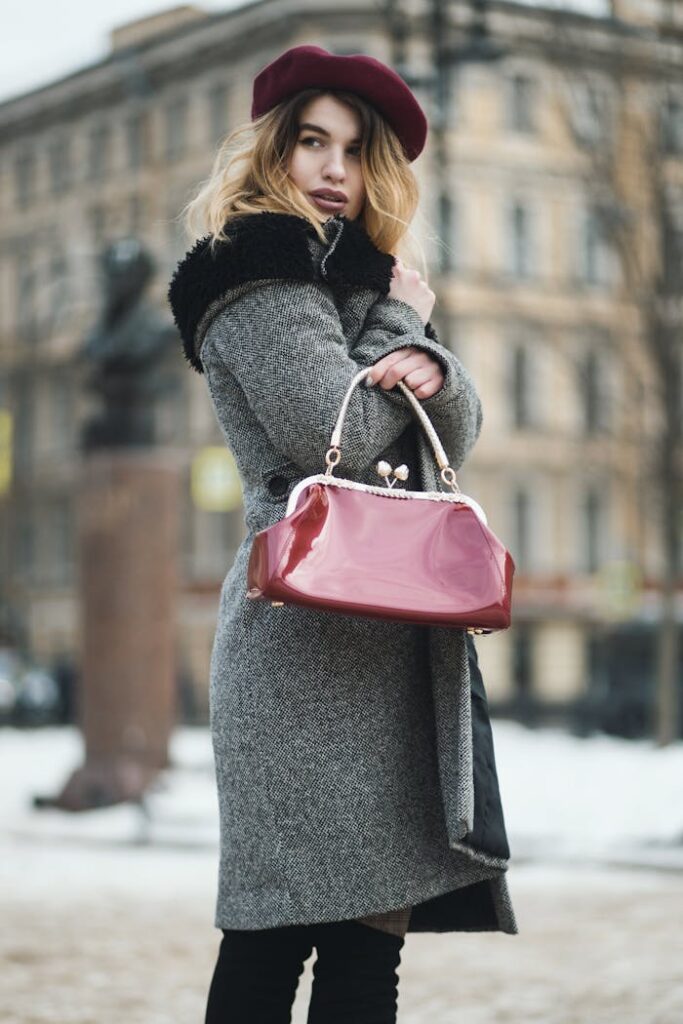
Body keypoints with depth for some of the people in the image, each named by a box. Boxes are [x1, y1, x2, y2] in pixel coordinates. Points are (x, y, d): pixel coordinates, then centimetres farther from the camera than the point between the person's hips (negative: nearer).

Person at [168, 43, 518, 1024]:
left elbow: (459, 436, 17)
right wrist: (407, 321, 1)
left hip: (394, 628, 8)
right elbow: (339, 435, -15)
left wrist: (434, 368, -5)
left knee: (369, 923, 3)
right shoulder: (260, 272, -3)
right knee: (275, 939, -8)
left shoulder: (361, 276, 24)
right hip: (313, 629, -8)